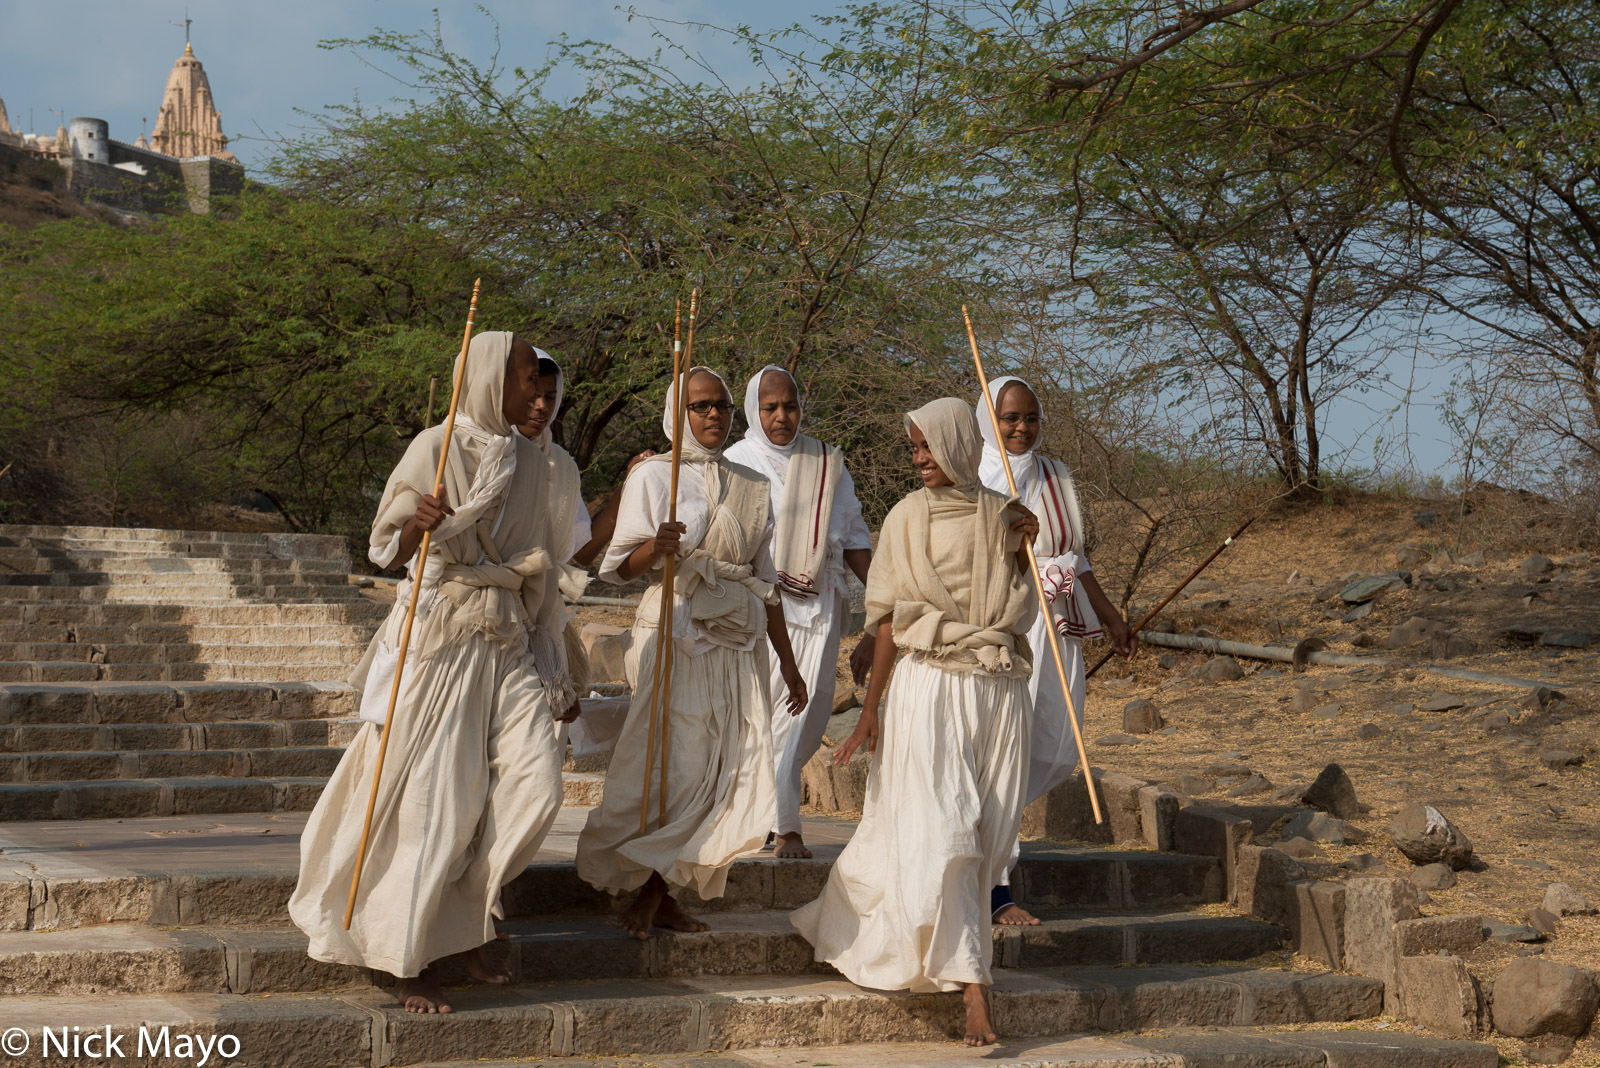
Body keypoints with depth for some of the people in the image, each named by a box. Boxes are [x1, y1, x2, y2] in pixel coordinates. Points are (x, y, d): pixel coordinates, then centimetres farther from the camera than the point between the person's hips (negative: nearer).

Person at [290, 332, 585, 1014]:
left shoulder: (546, 468, 12)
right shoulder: (437, 448, -4)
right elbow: (387, 551, -4)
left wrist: (557, 676, 16)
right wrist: (416, 525, -28)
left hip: (510, 645, 5)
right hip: (441, 640, -5)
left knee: (535, 785, -9)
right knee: (437, 798, -4)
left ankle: (465, 919, 13)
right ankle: (412, 959, 11)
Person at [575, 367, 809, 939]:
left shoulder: (752, 486, 16)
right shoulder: (653, 475, 2)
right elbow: (622, 566, -3)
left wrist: (787, 660, 19)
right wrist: (656, 548, -25)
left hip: (740, 642, 5)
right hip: (677, 632, -5)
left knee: (733, 771, -1)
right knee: (673, 766, -10)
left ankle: (661, 893, 9)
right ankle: (648, 893, 5)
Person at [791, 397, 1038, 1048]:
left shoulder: (1004, 515, 8)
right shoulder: (907, 518, 1)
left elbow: (1020, 610, 15)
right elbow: (889, 620, 2)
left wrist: (1026, 548, -1)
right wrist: (870, 710, 0)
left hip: (999, 688, 3)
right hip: (930, 684, -3)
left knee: (987, 838, 4)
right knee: (942, 834, -11)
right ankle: (972, 988, -8)